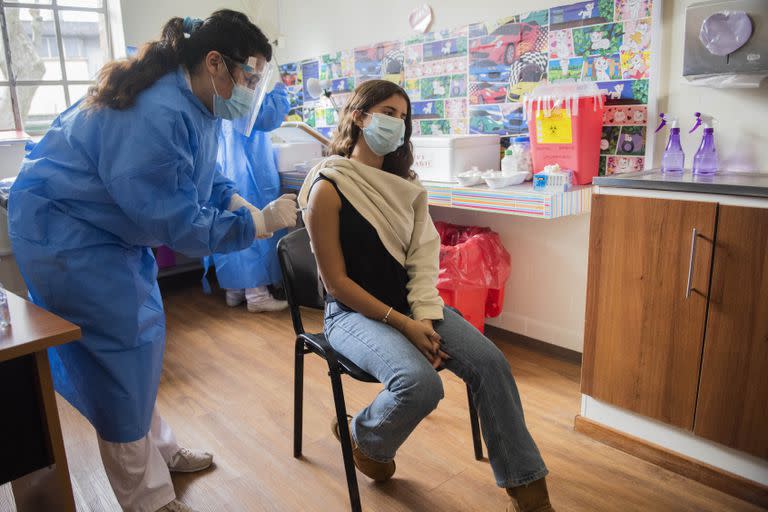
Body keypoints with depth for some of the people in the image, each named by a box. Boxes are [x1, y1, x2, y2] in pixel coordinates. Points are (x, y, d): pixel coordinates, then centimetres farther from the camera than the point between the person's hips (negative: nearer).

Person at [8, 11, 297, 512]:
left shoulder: (194, 101, -2)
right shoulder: (156, 114, -33)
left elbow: (207, 177, 7)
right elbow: (177, 221, -30)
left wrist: (244, 205, -11)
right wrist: (258, 223, -24)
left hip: (110, 227, 10)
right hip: (66, 232, -10)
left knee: (139, 338, 16)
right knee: (123, 350, -4)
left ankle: (159, 450, 35)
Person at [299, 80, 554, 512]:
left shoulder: (403, 183, 9)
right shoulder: (329, 188, -10)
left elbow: (423, 257, 4)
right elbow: (337, 282, -13)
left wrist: (424, 317, -12)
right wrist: (402, 324, -17)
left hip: (410, 303, 6)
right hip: (355, 312, -5)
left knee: (490, 362, -14)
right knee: (421, 383, -30)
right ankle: (366, 439, 6)